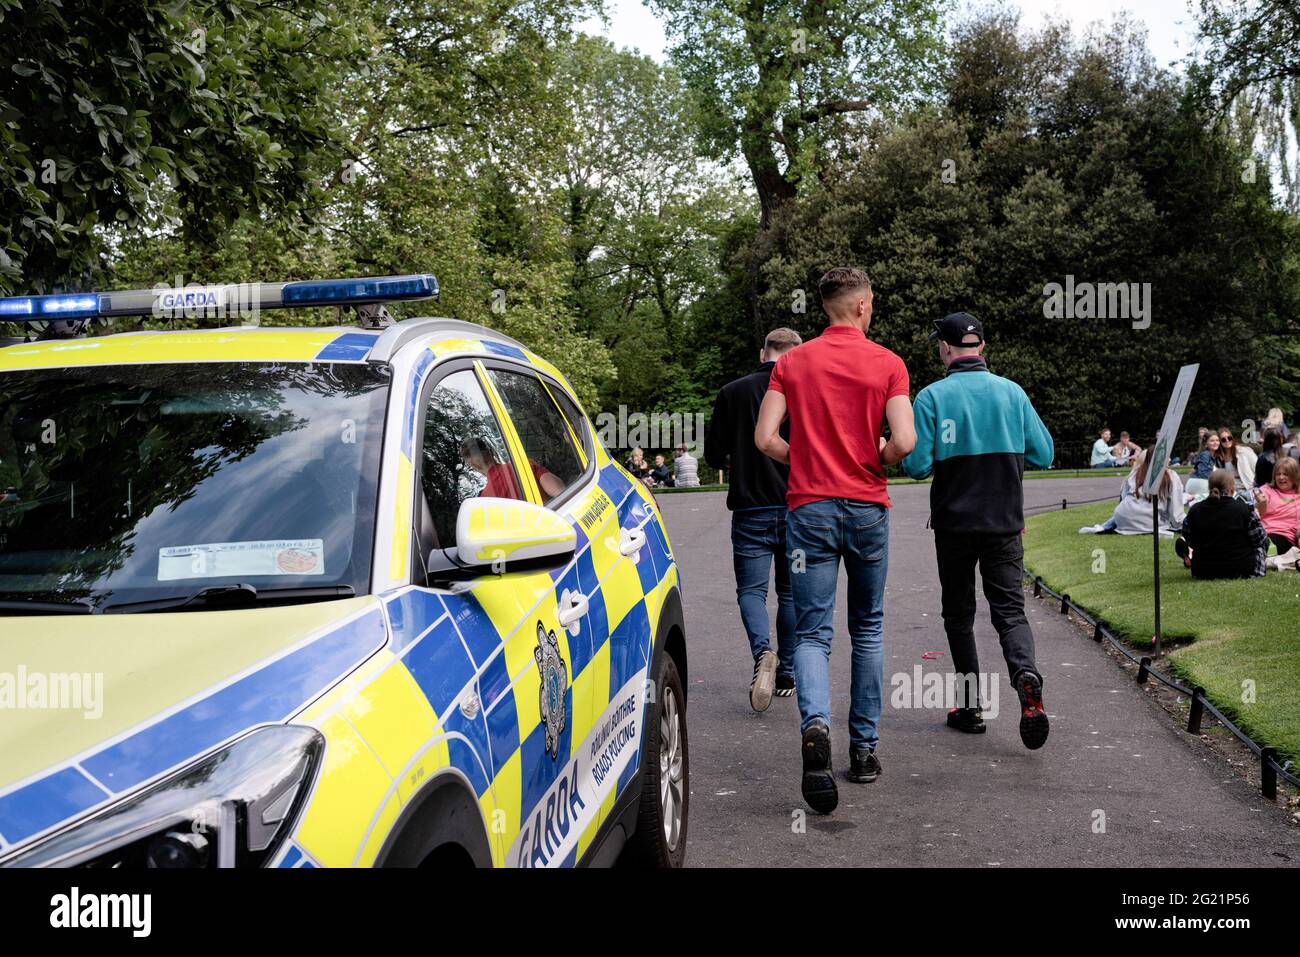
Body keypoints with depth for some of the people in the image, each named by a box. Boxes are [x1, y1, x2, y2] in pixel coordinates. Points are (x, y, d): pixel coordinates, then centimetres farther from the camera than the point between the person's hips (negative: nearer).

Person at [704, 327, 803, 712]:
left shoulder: (732, 393, -1)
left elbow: (714, 456, 1)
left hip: (751, 510, -1)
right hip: (796, 510, 1)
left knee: (751, 588, 5)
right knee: (791, 591, 14)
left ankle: (763, 652, -22)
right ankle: (786, 674, 19)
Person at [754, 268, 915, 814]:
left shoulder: (792, 363, 3)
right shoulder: (887, 364, -1)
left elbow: (765, 437, -4)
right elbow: (903, 442, -12)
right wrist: (874, 460, 9)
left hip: (810, 508, 0)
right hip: (867, 509, 0)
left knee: (812, 632, 0)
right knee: (867, 629, 15)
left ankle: (815, 725, -27)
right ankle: (864, 747, 20)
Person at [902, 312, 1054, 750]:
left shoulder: (932, 396, -9)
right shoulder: (1012, 392, 1)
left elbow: (917, 464, -13)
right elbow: (1043, 454, 3)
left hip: (954, 523, -2)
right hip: (1005, 521, 2)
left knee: (958, 613, 12)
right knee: (1009, 608, 5)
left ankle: (971, 706, 15)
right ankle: (1026, 674, -24)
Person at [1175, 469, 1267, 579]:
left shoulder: (1194, 511, -4)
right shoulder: (1244, 509, -12)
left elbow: (1188, 542, 5)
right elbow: (1261, 540, -2)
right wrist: (1256, 518, 15)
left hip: (1203, 573, 2)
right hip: (1242, 572, -2)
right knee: (1264, 540, 23)